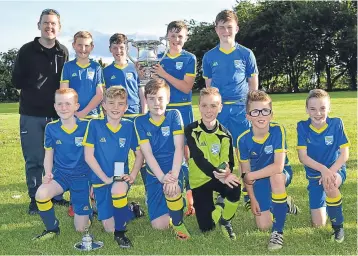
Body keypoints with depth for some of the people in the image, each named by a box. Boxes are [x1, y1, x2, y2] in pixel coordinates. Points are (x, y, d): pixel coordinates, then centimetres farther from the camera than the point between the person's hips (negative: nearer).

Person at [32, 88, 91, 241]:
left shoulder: (86, 126, -11)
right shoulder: (51, 128, -5)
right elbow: (48, 155, 4)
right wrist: (48, 173, -14)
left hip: (82, 176, -2)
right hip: (61, 174, 2)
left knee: (81, 228, -2)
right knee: (41, 194, -32)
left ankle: (87, 208, 35)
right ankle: (52, 229, -5)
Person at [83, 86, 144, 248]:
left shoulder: (129, 126, -3)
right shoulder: (95, 125, -8)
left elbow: (139, 154, 4)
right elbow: (88, 156, -10)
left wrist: (132, 176, -11)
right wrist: (105, 178, -16)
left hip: (121, 178, -1)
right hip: (101, 179, 1)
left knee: (118, 189, -39)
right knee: (109, 228, 2)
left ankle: (120, 232, -14)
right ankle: (129, 209, 37)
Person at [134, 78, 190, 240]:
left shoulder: (174, 115, -7)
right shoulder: (140, 122, -5)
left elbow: (179, 147, -15)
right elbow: (147, 153, -12)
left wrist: (173, 175, -28)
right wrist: (162, 177, -26)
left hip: (174, 169, -2)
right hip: (154, 173, 2)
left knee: (171, 189, -37)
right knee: (159, 225, -4)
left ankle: (178, 223, -7)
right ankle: (175, 200, 29)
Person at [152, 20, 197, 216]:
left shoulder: (190, 59, 0)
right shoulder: (159, 59, 10)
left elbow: (186, 87, -9)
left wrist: (164, 74, -15)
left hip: (182, 110, -3)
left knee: (183, 151, -3)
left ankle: (186, 191, 2)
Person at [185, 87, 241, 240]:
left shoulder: (225, 134, -8)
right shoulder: (191, 130, -14)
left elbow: (228, 161, -8)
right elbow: (198, 158, -25)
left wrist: (226, 171, -34)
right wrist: (217, 174, -41)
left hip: (220, 177, 1)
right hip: (199, 180, -1)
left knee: (235, 188, -35)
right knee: (206, 227, -4)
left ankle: (225, 220, -4)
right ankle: (215, 210, 33)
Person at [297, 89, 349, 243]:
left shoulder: (336, 123, -14)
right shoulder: (303, 126, -12)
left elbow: (344, 153, -14)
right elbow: (302, 156, -15)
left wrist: (330, 171, -28)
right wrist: (322, 169, -29)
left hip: (335, 170, -2)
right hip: (314, 174, 2)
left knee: (330, 185, -40)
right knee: (318, 224, -1)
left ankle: (338, 225, -14)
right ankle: (323, 201, 35)